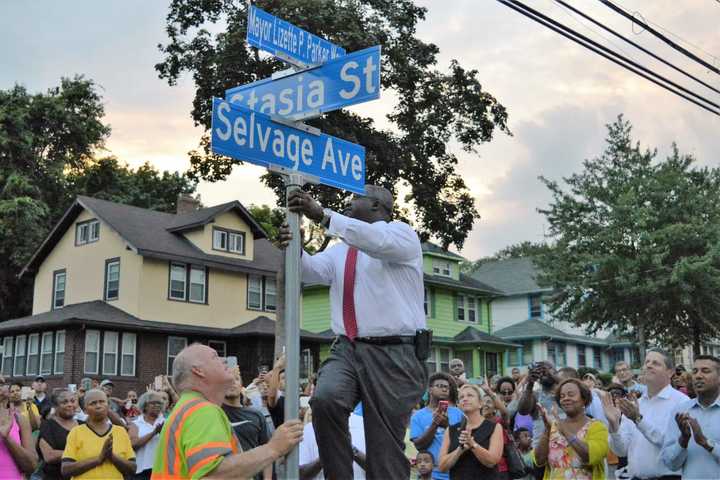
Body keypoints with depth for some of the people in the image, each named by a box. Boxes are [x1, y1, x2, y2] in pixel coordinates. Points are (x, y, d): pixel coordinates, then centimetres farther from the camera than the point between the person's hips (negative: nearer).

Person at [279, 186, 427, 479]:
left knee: (386, 444, -4)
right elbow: (314, 270, 6)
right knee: (325, 399, -26)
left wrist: (323, 215, -29)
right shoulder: (340, 250, 22)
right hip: (347, 349, 5)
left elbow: (378, 241, -21)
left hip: (393, 353, -4)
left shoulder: (401, 233, 1)